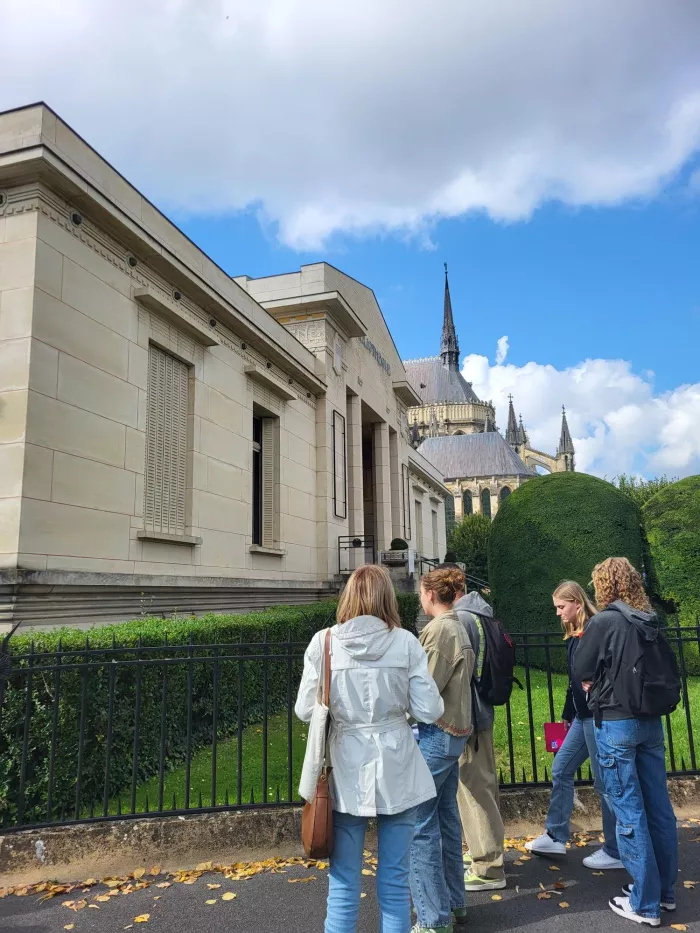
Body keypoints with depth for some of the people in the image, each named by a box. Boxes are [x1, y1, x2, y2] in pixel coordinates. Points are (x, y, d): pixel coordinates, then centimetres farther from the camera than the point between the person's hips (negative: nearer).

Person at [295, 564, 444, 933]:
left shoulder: (324, 641, -7)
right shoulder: (405, 642, -7)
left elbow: (306, 710, -3)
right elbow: (428, 711, -6)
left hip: (347, 769, 0)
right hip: (396, 769, 0)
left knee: (344, 882, 12)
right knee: (394, 878, 13)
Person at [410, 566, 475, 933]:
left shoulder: (438, 629, -17)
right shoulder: (458, 627, 10)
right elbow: (451, 681, 10)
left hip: (436, 734, -9)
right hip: (455, 731, 10)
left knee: (420, 823, -1)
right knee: (446, 818, 18)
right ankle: (454, 903, 30)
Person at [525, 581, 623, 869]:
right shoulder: (574, 635, 12)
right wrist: (567, 714, 21)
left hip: (598, 715, -10)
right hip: (582, 715, 10)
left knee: (605, 781, 2)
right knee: (561, 769, 14)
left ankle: (616, 852, 17)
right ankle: (555, 837, 26)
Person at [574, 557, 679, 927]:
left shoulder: (602, 622, -14)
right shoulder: (651, 622, 4)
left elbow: (581, 673, -8)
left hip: (616, 723, -6)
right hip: (651, 721, 6)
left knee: (629, 812, 3)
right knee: (658, 807, 15)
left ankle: (644, 903, 13)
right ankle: (665, 890, 30)